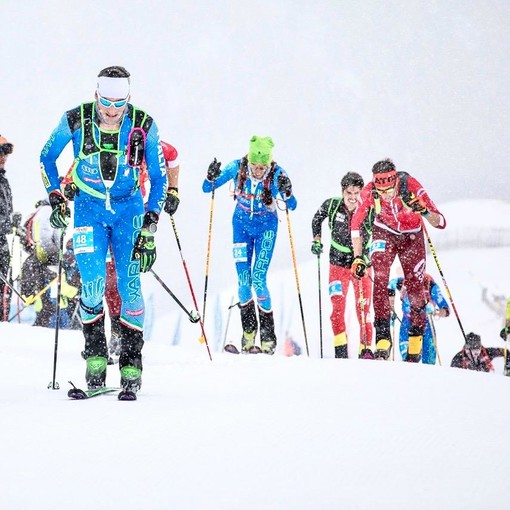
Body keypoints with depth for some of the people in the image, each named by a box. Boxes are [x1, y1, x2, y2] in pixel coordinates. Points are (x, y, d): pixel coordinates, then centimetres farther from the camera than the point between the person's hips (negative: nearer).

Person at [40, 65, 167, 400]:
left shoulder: (143, 126, -12)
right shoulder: (76, 120, -12)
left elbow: (159, 177, -2)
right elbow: (47, 157, 6)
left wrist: (150, 225, -8)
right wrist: (55, 198, -2)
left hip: (128, 209, 0)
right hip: (88, 208, 0)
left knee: (129, 285, -7)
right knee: (93, 283, -15)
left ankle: (131, 368, 0)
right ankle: (95, 356, 3)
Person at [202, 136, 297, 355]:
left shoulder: (277, 174, -23)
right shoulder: (237, 168, -18)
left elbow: (292, 206, -23)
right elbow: (207, 189, -10)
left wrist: (286, 192, -43)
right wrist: (211, 177, -31)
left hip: (266, 227, -2)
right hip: (242, 225, 2)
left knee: (258, 279, -13)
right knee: (243, 280, -4)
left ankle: (268, 336, -2)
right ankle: (248, 332, 11)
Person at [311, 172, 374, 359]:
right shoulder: (331, 205, -9)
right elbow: (317, 219, 13)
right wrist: (317, 241, 5)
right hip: (338, 264, 1)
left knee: (363, 309, -2)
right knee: (337, 308, -9)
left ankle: (366, 350, 6)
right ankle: (340, 351, -5)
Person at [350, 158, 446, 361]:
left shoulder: (411, 186, -34)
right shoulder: (369, 192, -29)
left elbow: (441, 223, -33)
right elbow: (355, 224, -11)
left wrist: (424, 211, -53)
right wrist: (358, 258, -16)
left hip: (412, 236, 0)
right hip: (384, 233, 0)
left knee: (415, 288, -1)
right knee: (380, 278, -22)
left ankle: (415, 350, 14)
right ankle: (382, 337, -22)